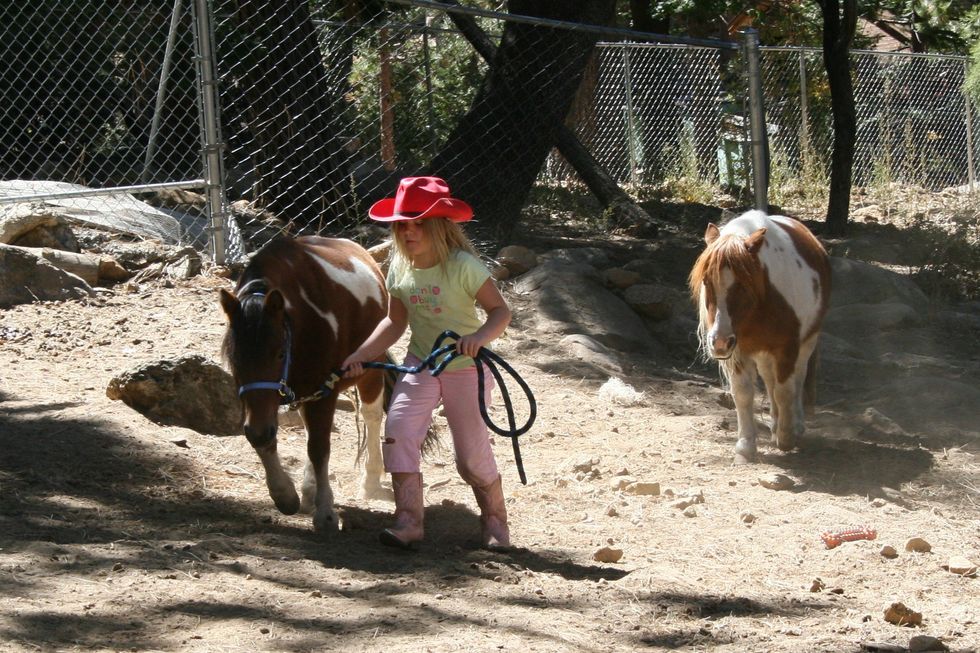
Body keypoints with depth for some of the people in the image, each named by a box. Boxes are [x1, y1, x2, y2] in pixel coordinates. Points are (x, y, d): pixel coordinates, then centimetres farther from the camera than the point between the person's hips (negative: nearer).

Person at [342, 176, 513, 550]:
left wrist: (480, 337, -39)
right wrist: (361, 355, -1)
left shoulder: (463, 265, -19)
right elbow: (395, 322, 8)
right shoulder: (399, 267, -2)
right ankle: (408, 521, -16)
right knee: (398, 427, -19)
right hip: (420, 364, 4)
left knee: (472, 453, -2)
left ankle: (495, 520, 25)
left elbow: (500, 311, -20)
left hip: (466, 368, -4)